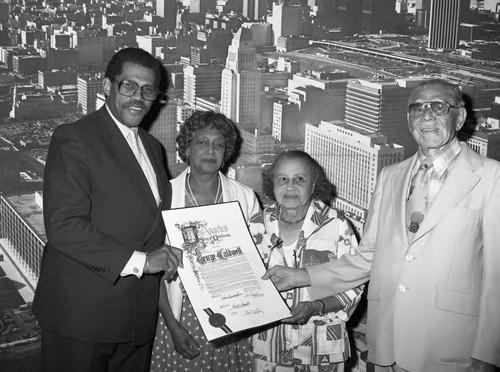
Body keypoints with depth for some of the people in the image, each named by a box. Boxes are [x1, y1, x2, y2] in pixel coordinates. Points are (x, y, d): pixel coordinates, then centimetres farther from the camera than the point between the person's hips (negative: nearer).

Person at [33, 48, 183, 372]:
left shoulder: (152, 147, 15)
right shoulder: (74, 139, -11)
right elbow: (64, 226, -20)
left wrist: (168, 255, 2)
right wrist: (139, 260, -22)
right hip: (82, 313, -7)